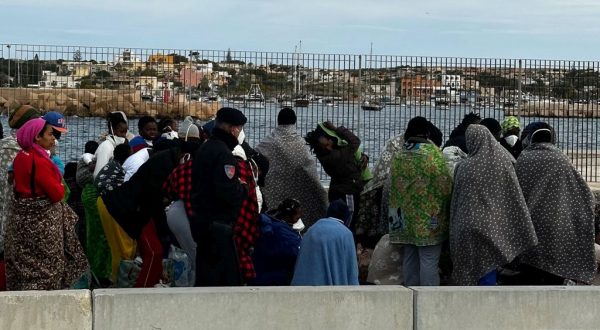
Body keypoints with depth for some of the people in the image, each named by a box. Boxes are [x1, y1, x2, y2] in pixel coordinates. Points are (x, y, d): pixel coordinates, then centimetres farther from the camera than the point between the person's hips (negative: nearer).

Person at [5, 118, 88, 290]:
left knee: (25, 262, 17)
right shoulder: (39, 161, -22)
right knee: (45, 263, 3)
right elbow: (57, 194, -21)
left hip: (24, 216, 9)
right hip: (41, 220, -9)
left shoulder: (22, 156, 5)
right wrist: (61, 187, 1)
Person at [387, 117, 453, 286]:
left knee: (410, 259, 12)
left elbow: (391, 186, 13)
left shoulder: (398, 155, 6)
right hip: (429, 216, -5)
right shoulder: (432, 153, -9)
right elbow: (445, 183, -8)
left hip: (405, 218, 5)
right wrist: (446, 208, 7)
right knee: (429, 260, -3)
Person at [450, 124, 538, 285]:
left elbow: (456, 201, 0)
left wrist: (454, 233, 10)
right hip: (493, 227, 2)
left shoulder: (464, 167, -8)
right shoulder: (505, 162, -3)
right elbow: (516, 196, 0)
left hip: (469, 227, -2)